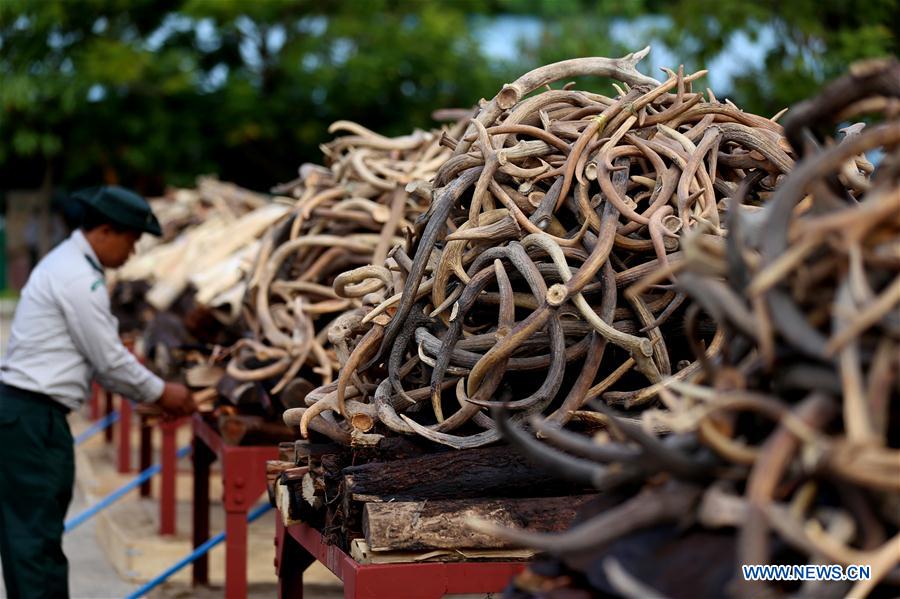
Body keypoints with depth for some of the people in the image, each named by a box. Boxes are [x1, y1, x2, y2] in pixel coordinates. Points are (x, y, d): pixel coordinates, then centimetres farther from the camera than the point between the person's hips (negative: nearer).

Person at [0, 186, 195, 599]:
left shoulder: (67, 264, 17)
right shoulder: (79, 277, -15)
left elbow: (98, 356, 21)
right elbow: (109, 358, -13)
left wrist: (152, 395, 18)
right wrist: (159, 393, 2)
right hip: (33, 414, -10)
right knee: (37, 531, -8)